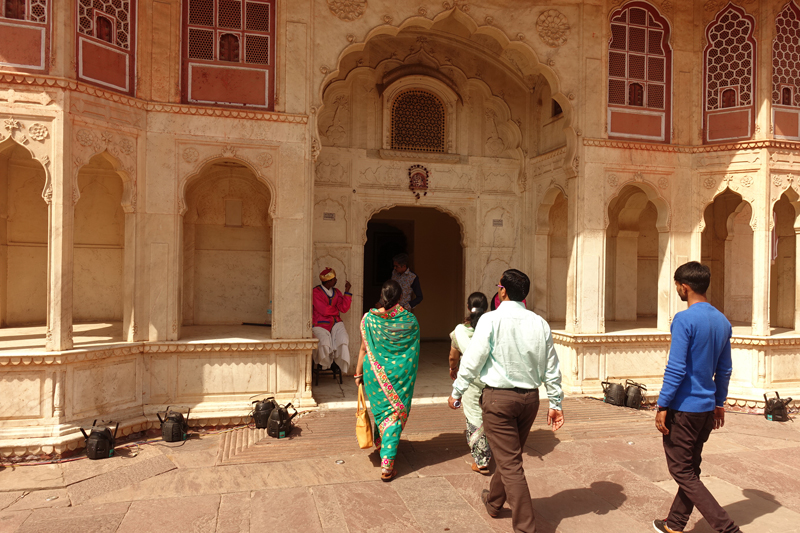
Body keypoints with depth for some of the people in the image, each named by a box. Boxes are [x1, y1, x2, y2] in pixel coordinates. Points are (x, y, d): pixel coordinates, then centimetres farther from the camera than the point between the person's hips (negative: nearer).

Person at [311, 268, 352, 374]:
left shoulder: (336, 292, 13)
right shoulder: (316, 292, -4)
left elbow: (344, 308, 0)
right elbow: (324, 311, -13)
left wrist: (347, 291, -3)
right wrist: (336, 308, 3)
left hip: (335, 323, 4)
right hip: (320, 324, -4)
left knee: (343, 340, -24)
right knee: (325, 343, -30)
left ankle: (338, 364, -3)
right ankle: (324, 365, 0)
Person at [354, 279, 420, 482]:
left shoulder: (369, 318, -8)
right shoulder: (410, 320, -7)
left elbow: (364, 349, -3)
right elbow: (414, 351, 1)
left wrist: (358, 373, 7)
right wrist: (409, 373, 16)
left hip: (375, 373, 2)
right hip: (400, 373, -1)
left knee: (380, 408, 24)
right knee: (395, 413, 4)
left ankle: (380, 443, 48)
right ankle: (387, 464, 0)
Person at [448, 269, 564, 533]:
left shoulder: (491, 320, -12)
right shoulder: (539, 323, 2)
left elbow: (472, 360, -10)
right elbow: (552, 368, 6)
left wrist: (456, 392, 2)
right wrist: (556, 403, 14)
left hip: (498, 397, -6)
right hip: (530, 397, 6)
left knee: (510, 463, 3)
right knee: (510, 455, 23)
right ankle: (493, 501, 44)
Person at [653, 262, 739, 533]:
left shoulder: (684, 319, -18)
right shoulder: (723, 322, 7)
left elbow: (676, 369, -21)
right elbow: (724, 370, 13)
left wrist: (662, 406, -14)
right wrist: (719, 403, 22)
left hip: (683, 409, -8)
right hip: (707, 408, 9)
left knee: (682, 472, 4)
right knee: (690, 469, 17)